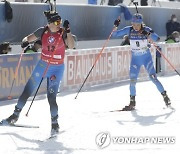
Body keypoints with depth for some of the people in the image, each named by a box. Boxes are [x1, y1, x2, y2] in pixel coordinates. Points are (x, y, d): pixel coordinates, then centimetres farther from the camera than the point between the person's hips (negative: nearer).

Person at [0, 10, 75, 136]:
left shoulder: (63, 33, -13)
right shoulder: (43, 31, -5)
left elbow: (71, 46, -27)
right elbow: (28, 38, 4)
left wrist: (68, 31, -38)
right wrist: (25, 42, -19)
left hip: (57, 69, -3)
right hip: (42, 65, 3)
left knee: (51, 97, -12)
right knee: (27, 91, 8)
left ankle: (55, 123, 6)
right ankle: (15, 116, 24)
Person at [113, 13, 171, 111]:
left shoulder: (146, 30, -11)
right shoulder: (129, 30, -6)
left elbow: (157, 39, -21)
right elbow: (115, 34, -3)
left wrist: (149, 34, -37)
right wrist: (115, 26, -22)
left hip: (146, 58, -2)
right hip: (135, 59, 2)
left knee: (153, 77, -10)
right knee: (132, 80, -3)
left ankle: (165, 96, 4)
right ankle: (132, 103, 10)